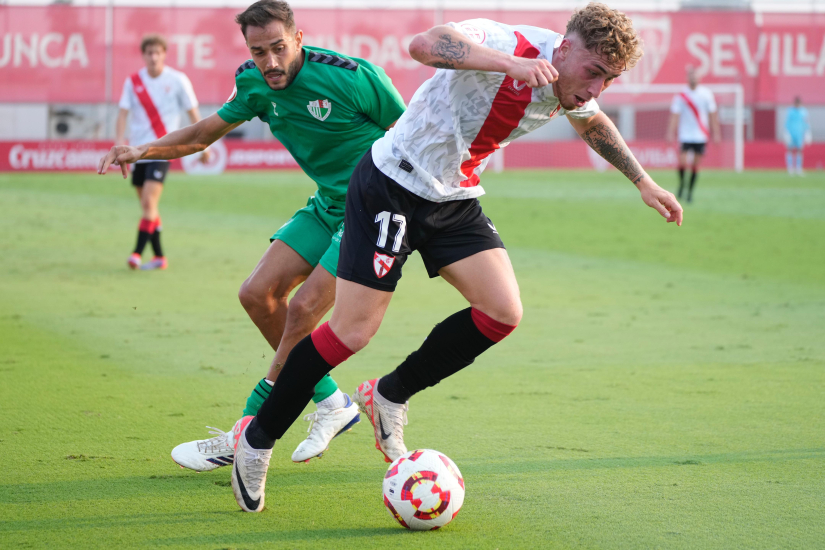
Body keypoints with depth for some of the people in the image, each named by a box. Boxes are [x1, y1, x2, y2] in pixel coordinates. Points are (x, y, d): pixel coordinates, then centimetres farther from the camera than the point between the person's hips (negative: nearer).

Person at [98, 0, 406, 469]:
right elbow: (207, 132, 12)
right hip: (328, 205, 8)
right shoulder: (256, 84, -2)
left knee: (303, 310, -16)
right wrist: (144, 151, -2)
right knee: (258, 294, -3)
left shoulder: (351, 76, -22)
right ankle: (332, 403, 12)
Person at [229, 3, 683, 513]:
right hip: (392, 184, -8)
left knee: (503, 311, -10)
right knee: (354, 330, -9)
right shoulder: (507, 43, -27)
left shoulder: (572, 91, -2)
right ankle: (258, 439, 8)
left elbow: (594, 123, 24)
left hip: (456, 199, 8)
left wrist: (643, 182, 28)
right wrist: (511, 64, -56)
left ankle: (390, 396, 9)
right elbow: (425, 45, -47)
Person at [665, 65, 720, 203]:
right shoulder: (680, 96, -3)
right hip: (685, 135, -2)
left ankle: (690, 192, 14)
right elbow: (674, 115, -3)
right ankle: (682, 183, 16)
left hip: (701, 136, 2)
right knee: (682, 162, -13)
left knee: (696, 164, 2)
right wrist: (671, 132, -11)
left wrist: (716, 132, 6)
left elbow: (712, 114, 9)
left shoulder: (706, 93, 3)